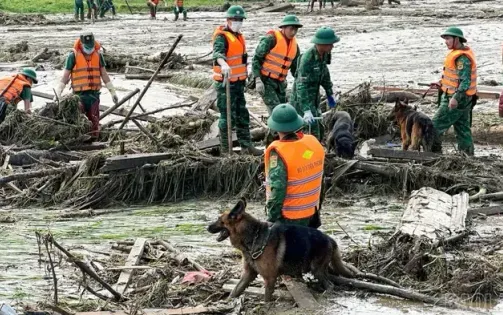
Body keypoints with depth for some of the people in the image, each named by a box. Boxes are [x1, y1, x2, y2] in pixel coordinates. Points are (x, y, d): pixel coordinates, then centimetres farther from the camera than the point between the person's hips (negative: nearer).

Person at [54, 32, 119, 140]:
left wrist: (113, 92, 15)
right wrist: (57, 93, -6)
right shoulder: (73, 56, -4)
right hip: (80, 94, -4)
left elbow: (104, 75, 15)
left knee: (94, 120, 4)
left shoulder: (98, 55, 8)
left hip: (94, 94, 4)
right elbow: (65, 76, -1)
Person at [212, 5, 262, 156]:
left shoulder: (238, 36, 15)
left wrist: (244, 77, 28)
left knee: (242, 115, 14)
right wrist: (223, 65, -55)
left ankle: (246, 146, 23)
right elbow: (217, 53, -35)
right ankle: (225, 149, 0)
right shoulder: (222, 36, -14)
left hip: (238, 82, 9)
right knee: (227, 116, -6)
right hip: (225, 83, -9)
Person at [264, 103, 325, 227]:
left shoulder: (279, 153, -24)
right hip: (311, 211, 7)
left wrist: (272, 219, -14)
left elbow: (277, 191, -24)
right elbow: (318, 179, 8)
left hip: (288, 218, -6)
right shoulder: (313, 143, -4)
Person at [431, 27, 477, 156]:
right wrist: (442, 84, 16)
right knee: (463, 129, 14)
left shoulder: (462, 58, -20)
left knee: (436, 126, -4)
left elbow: (465, 81, -26)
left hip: (456, 101, -10)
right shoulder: (464, 52, 12)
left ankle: (434, 153, 1)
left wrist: (456, 98, -35)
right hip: (463, 100, 10)